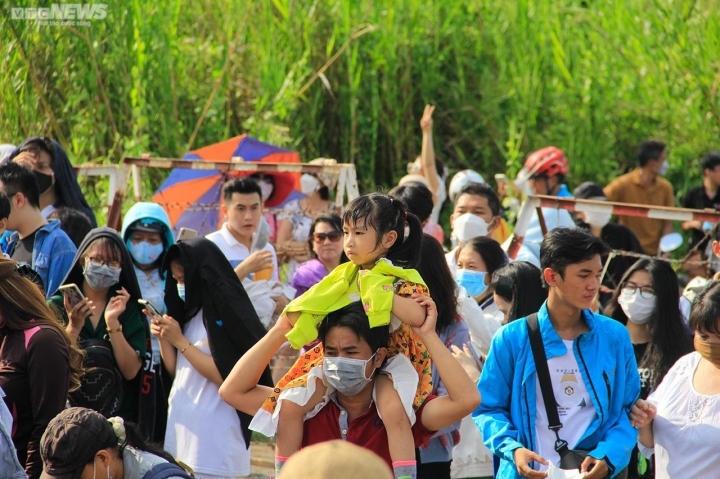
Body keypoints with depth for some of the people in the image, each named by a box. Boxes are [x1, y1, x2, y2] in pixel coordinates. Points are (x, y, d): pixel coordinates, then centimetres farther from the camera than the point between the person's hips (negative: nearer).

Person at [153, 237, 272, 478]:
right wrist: (163, 338, 1)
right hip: (182, 427, 7)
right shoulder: (191, 312, 13)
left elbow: (227, 377, -15)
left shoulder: (227, 315, -10)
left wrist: (180, 341, -13)